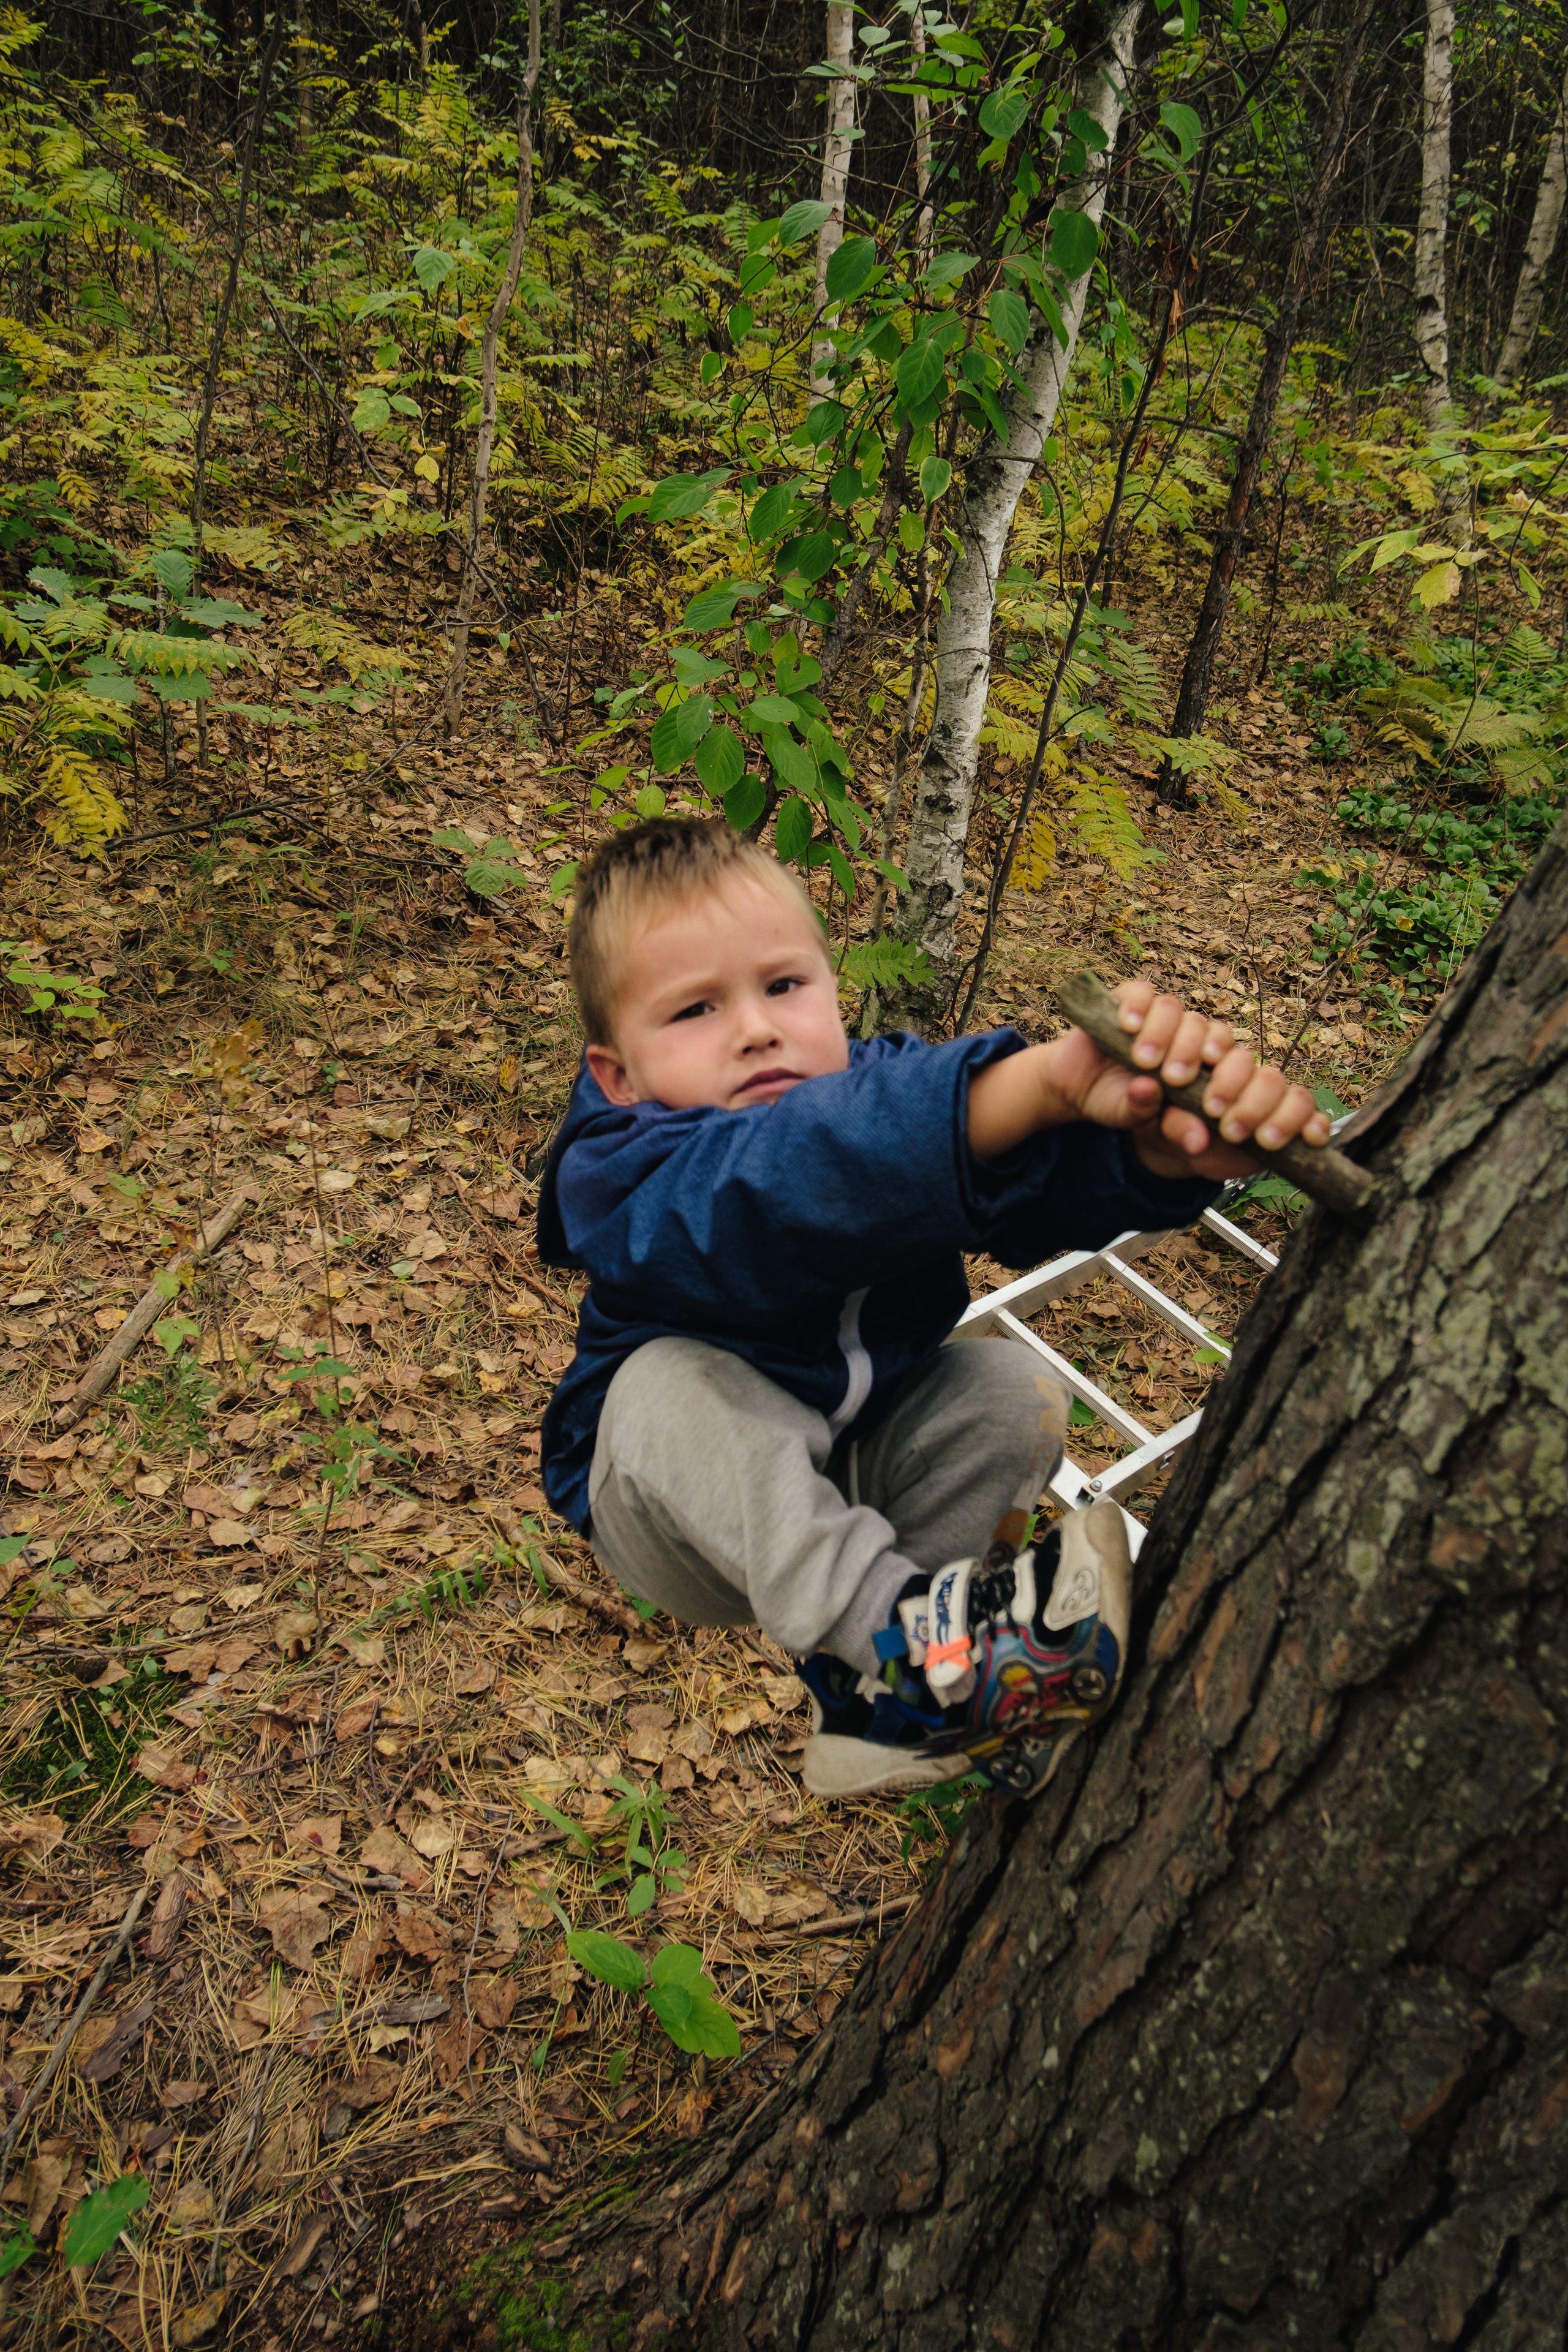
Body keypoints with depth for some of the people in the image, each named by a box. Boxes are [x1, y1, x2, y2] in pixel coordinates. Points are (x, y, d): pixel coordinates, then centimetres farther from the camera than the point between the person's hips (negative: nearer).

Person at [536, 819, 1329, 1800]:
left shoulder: (889, 1090, -17)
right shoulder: (627, 1179, -32)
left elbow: (1044, 1187, -35)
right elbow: (787, 1178, -53)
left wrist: (1163, 1149, -59)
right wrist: (1039, 1082, -67)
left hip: (857, 1485, 5)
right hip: (689, 1510, -5)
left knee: (1016, 1388, -16)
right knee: (674, 1384, -32)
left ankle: (877, 1692, -13)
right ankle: (893, 1624, -29)